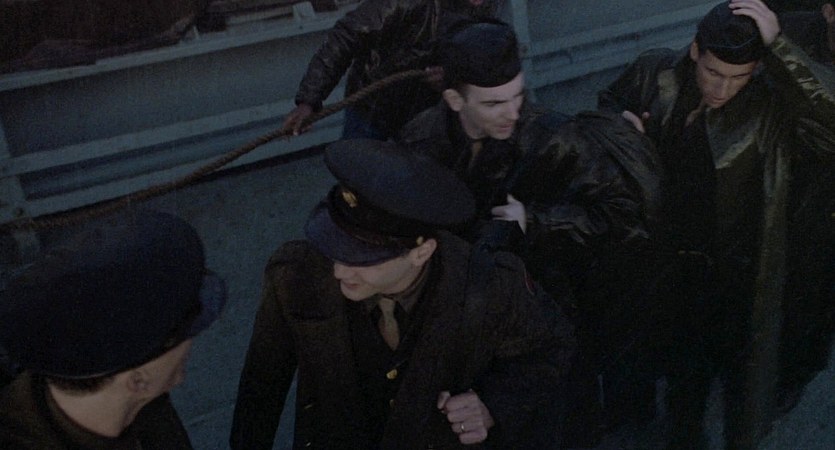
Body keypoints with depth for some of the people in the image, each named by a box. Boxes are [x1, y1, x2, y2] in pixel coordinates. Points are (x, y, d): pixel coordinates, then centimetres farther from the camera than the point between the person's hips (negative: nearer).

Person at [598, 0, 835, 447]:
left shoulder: (773, 97, -23)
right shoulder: (655, 72, -13)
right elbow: (608, 101, 6)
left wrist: (777, 44, -41)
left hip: (739, 272, -3)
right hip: (672, 261, 3)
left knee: (741, 372, 20)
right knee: (680, 363, 27)